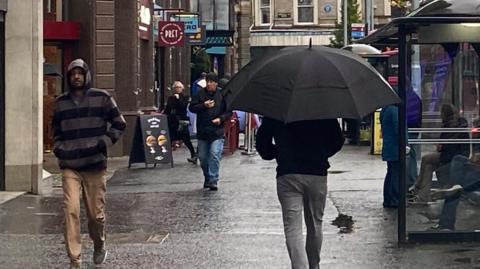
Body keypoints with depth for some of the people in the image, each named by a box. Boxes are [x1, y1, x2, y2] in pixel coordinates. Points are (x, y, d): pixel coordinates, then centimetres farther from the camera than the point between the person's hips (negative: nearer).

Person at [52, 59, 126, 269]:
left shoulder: (102, 98, 2)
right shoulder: (61, 102, 11)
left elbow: (119, 124, 7)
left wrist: (105, 141, -7)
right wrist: (58, 147, 7)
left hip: (95, 164, -1)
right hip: (69, 166, 1)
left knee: (96, 213, 6)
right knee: (71, 210, -12)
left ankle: (99, 245, 37)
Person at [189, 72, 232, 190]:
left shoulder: (222, 95, -1)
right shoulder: (200, 94, 3)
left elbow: (229, 111, 4)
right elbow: (192, 107, 1)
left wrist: (221, 119, -13)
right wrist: (204, 105, -14)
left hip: (217, 132, -3)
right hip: (202, 131, 3)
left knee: (215, 155, -15)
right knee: (203, 157, 9)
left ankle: (213, 181, -11)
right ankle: (207, 178, 28)